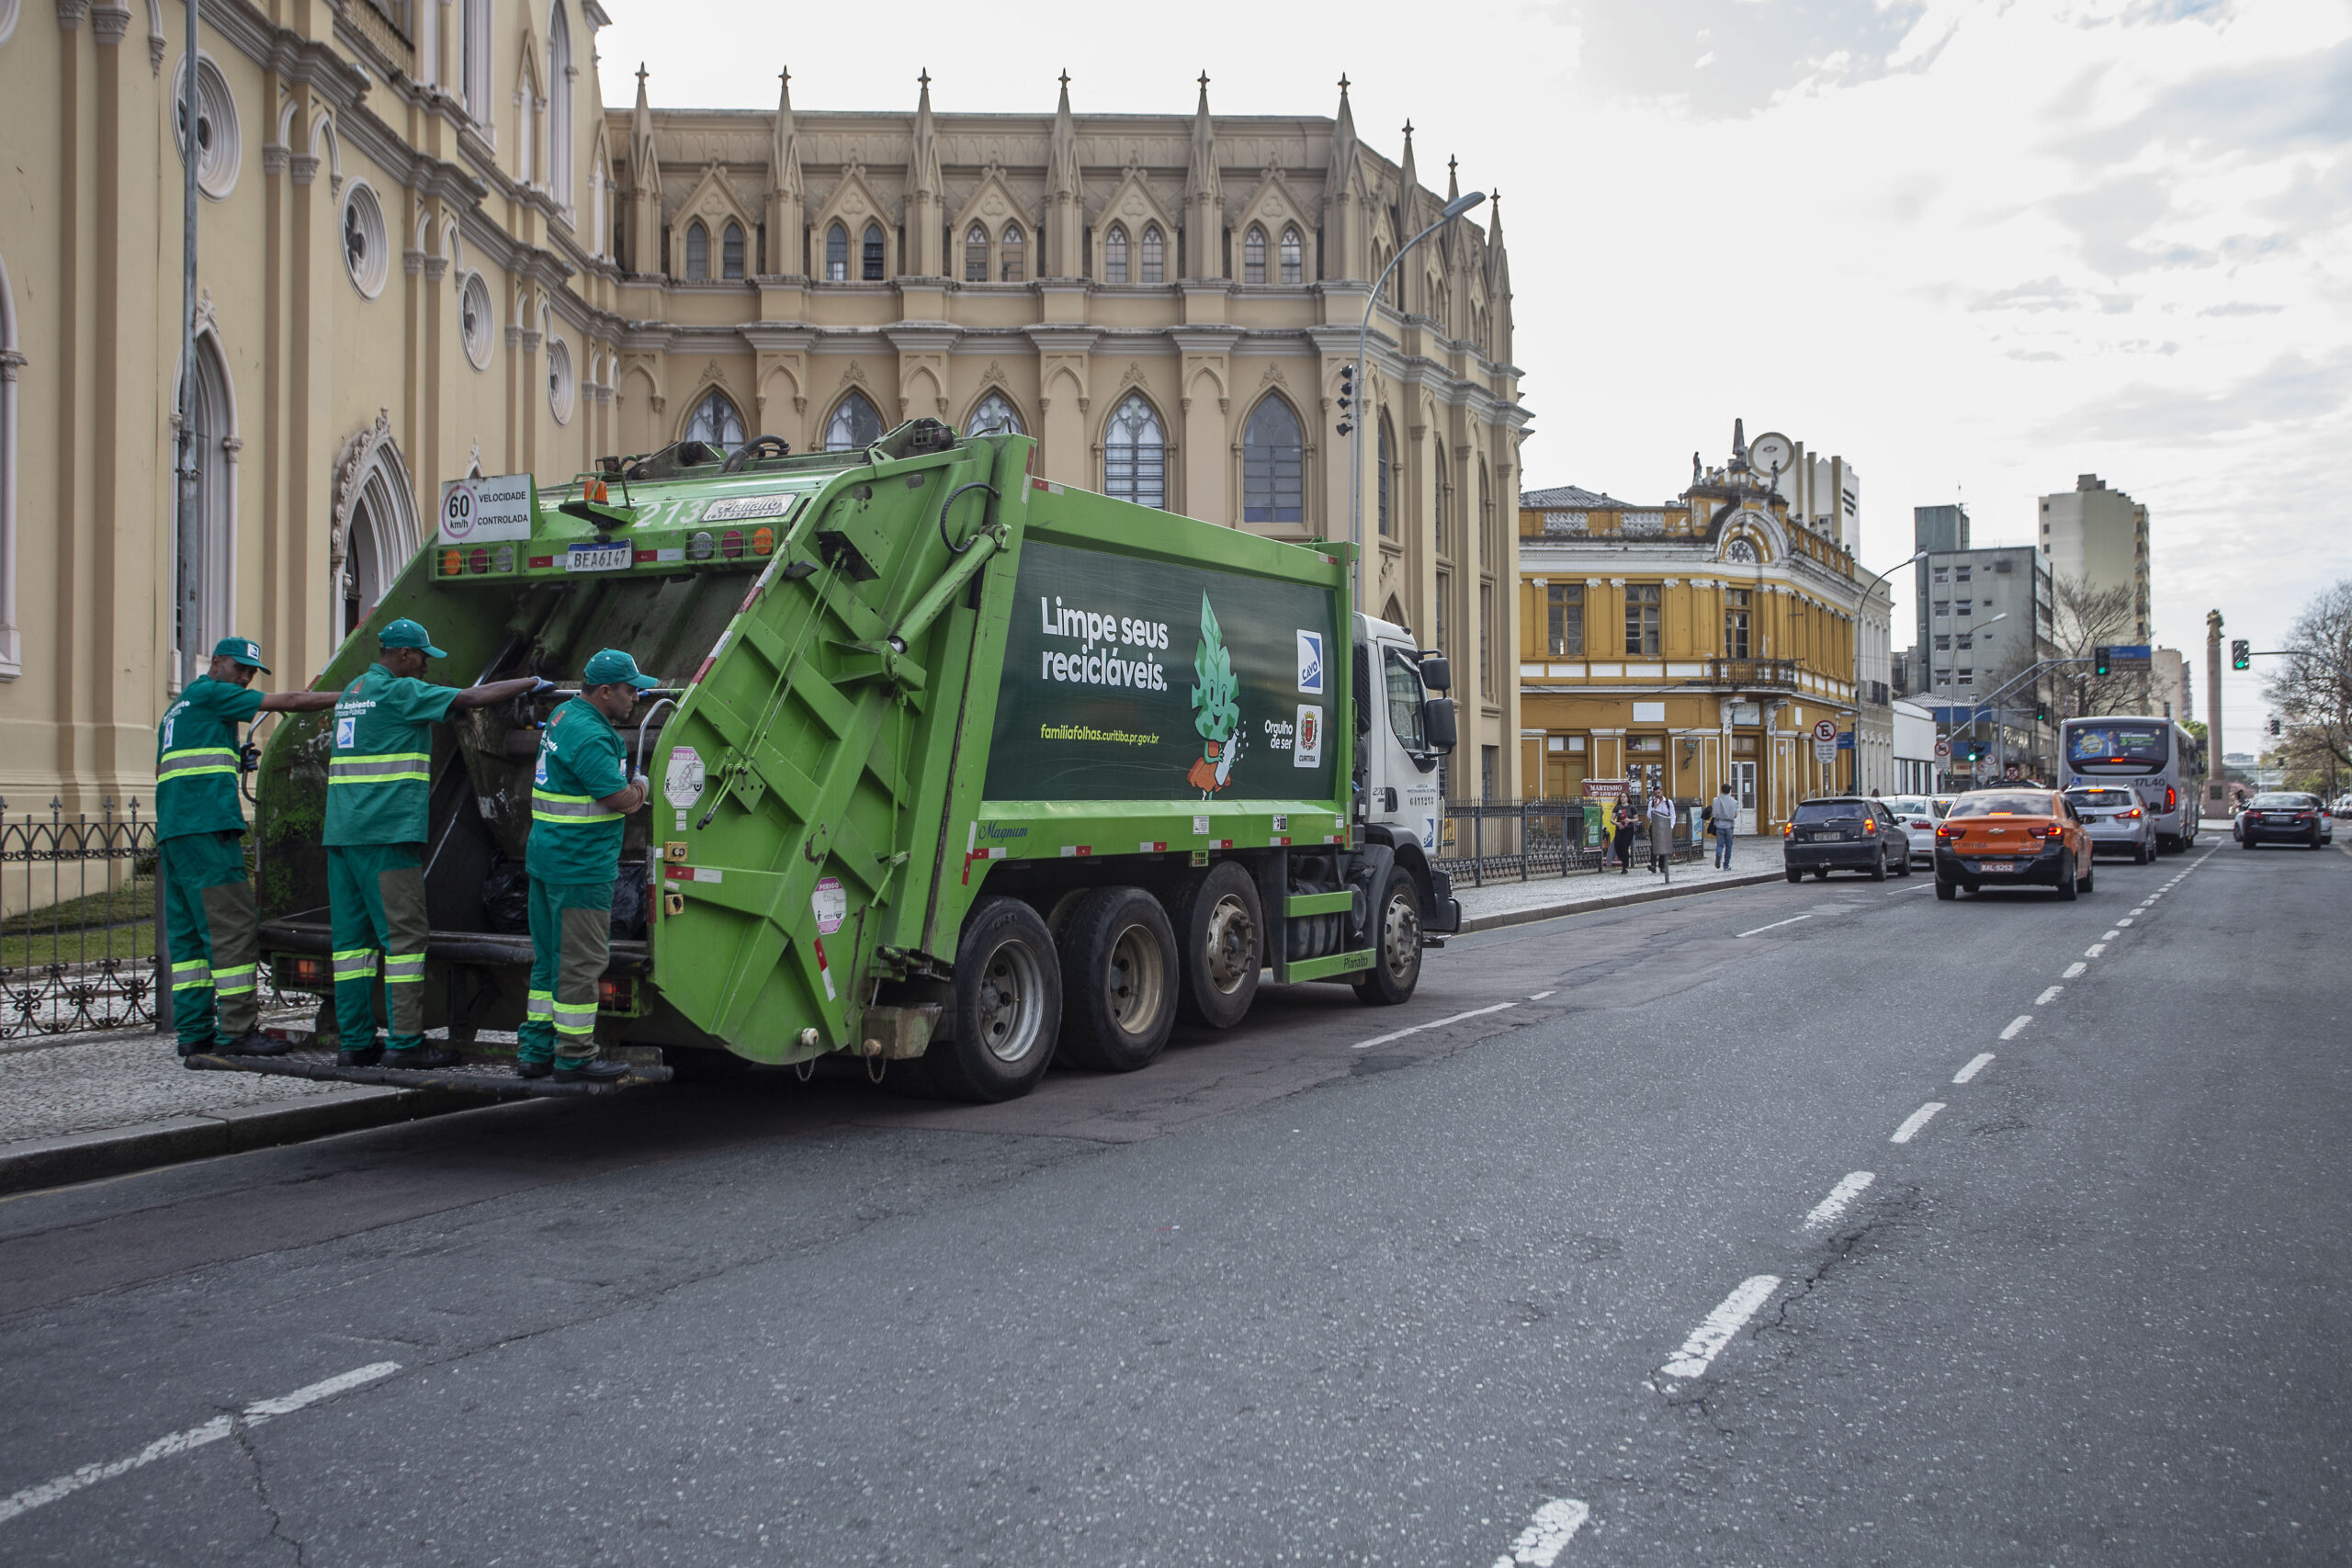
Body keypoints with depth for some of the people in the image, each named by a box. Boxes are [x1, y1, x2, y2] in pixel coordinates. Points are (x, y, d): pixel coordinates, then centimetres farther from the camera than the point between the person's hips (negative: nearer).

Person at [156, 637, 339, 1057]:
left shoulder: (176, 709, 27)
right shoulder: (210, 693, -1)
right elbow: (287, 702, -4)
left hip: (172, 833, 10)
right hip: (206, 830, -10)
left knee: (187, 931, 8)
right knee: (233, 928, -10)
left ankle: (194, 1031, 8)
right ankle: (237, 1030, -11)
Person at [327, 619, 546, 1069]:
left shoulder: (353, 691, 19)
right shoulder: (398, 691, -8)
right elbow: (472, 697, -10)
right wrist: (531, 683, 1)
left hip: (341, 831, 9)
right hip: (387, 832, -9)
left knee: (351, 936, 8)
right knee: (404, 933, -7)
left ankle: (355, 1041, 10)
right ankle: (405, 1041, -7)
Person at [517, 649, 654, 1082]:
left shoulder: (564, 716, 14)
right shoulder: (589, 735, -19)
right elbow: (622, 799, -20)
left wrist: (629, 789, 11)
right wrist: (640, 787, 1)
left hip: (547, 857, 10)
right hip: (580, 866, -10)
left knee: (549, 957, 15)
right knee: (581, 961, -3)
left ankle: (534, 1051, 20)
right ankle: (574, 1058, 4)